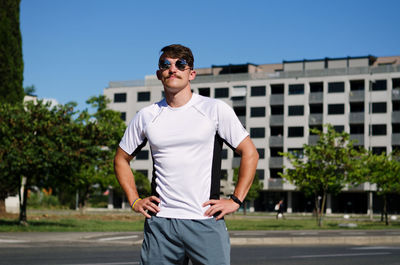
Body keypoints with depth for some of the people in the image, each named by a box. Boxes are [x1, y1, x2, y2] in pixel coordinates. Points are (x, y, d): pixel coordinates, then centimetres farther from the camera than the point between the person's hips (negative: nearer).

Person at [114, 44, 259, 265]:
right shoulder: (146, 116, 9)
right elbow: (121, 159, 22)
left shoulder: (216, 109, 3)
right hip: (160, 222, 2)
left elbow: (249, 153, 6)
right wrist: (135, 201, 10)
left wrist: (235, 201, -1)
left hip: (206, 221, -2)